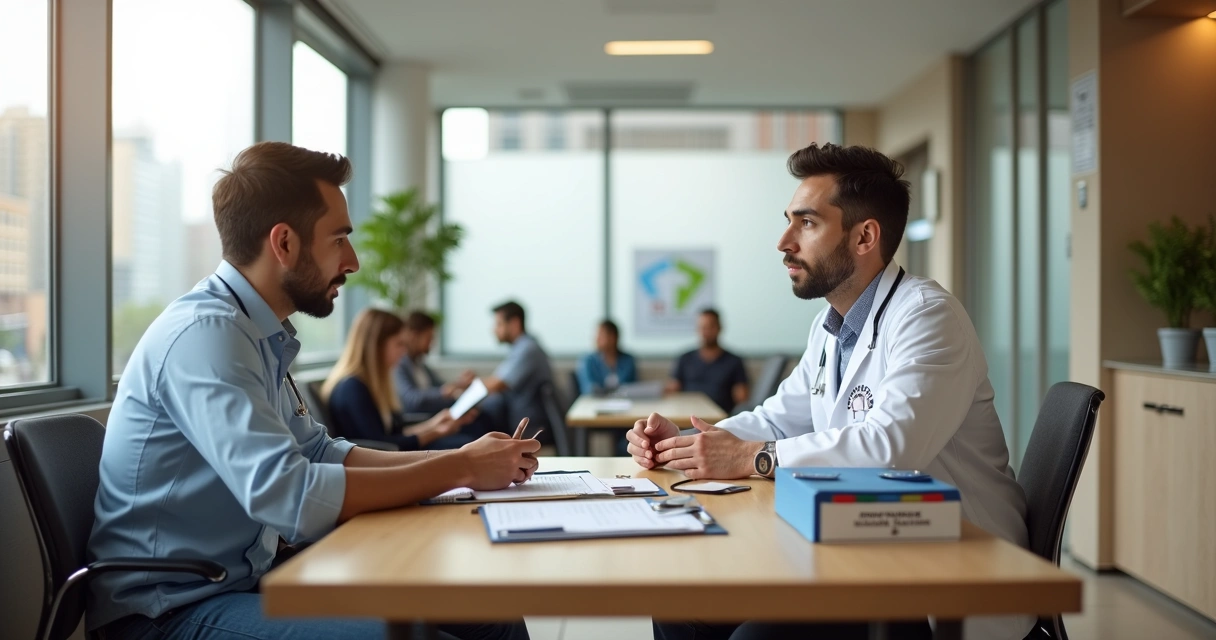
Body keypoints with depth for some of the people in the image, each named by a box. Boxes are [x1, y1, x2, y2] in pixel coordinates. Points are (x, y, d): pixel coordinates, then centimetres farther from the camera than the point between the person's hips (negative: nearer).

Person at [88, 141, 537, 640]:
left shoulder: (257, 334, 9)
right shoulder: (204, 333, -19)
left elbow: (320, 453, 16)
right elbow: (290, 497, -28)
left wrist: (466, 458, 3)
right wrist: (460, 469, -18)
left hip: (244, 582, 9)